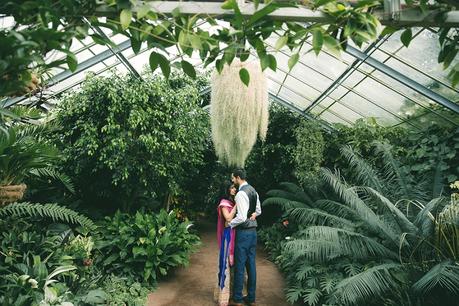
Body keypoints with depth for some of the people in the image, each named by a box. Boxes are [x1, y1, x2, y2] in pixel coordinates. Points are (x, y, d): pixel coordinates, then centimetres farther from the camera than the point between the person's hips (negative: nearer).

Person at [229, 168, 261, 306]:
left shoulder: (241, 193, -19)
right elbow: (258, 211, 20)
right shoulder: (253, 191, 10)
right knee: (251, 264, 14)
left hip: (243, 232, -9)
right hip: (253, 231, 9)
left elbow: (241, 217, -24)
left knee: (240, 265, 2)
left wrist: (229, 224, -10)